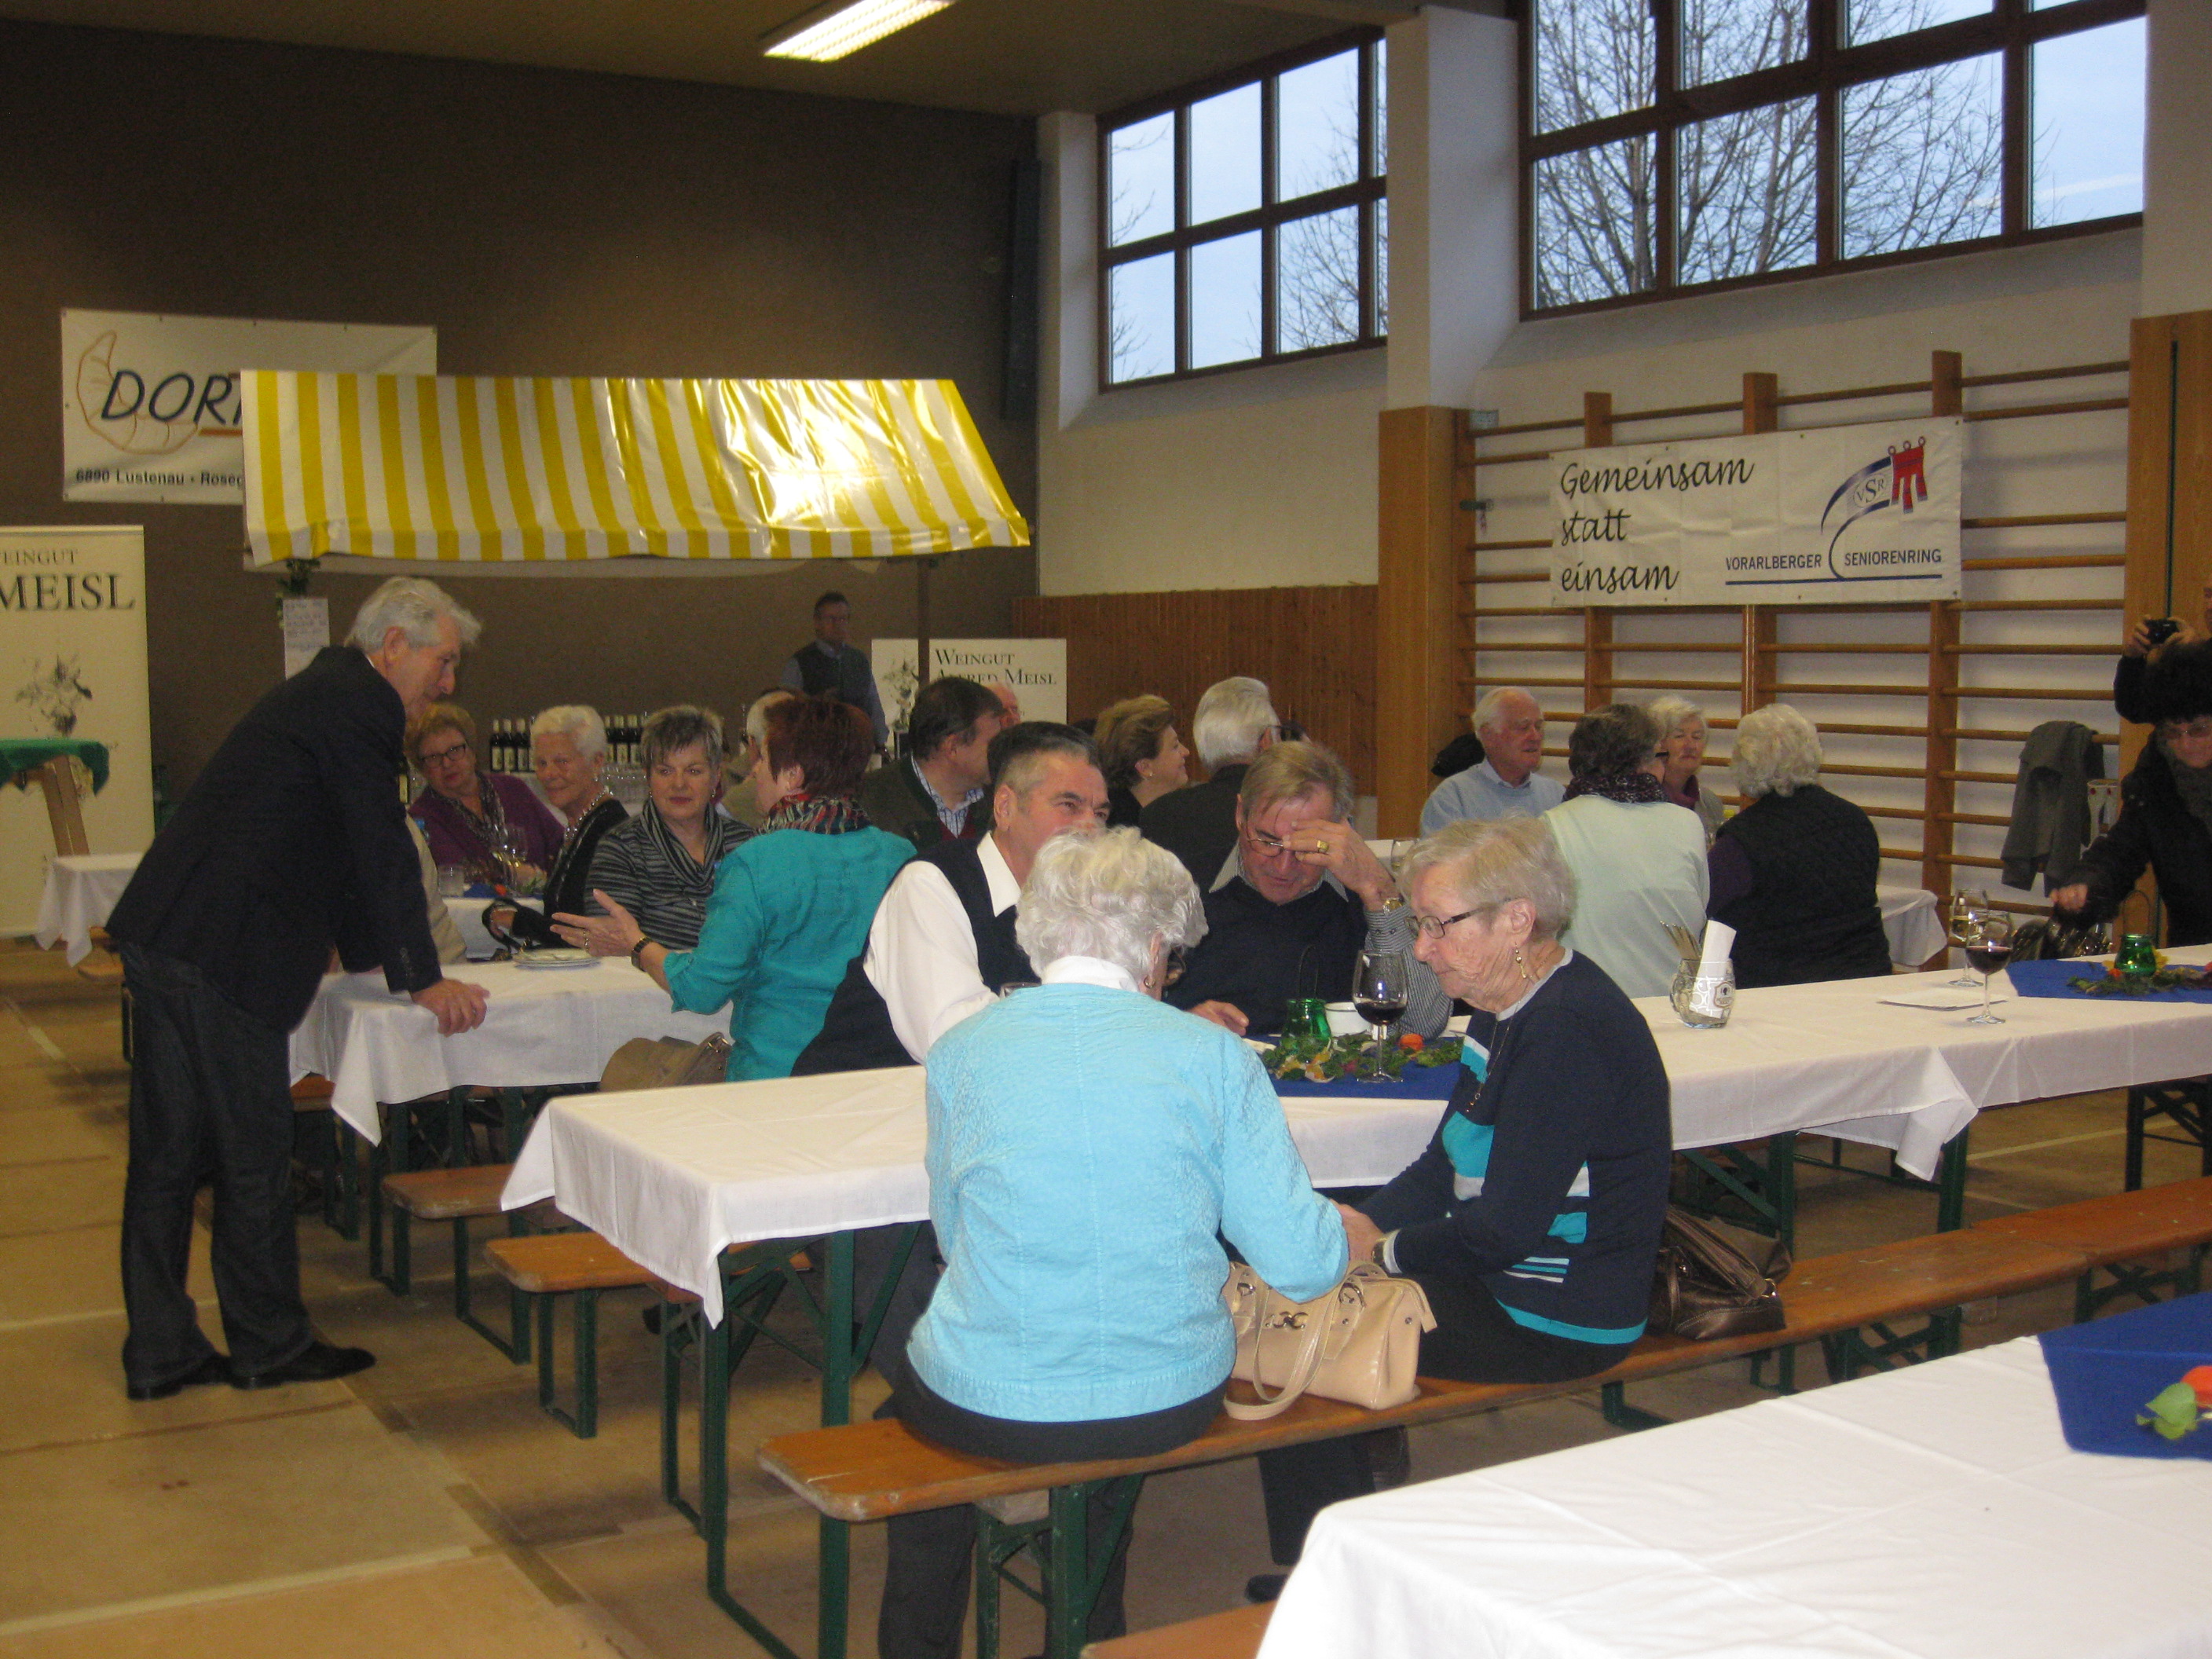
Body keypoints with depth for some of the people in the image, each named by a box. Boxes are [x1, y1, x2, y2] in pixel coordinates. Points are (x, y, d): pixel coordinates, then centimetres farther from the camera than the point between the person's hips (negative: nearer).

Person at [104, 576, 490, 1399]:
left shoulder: (320, 693, 21)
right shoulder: (358, 710, -10)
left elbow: (347, 852, 28)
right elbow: (384, 853, -10)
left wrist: (377, 954, 34)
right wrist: (423, 980, -3)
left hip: (162, 942, 10)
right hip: (222, 960, -10)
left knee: (166, 1153, 12)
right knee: (253, 1157, 2)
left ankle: (159, 1353, 20)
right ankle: (270, 1345, 15)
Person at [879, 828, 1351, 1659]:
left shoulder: (960, 1051, -4)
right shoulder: (1213, 1055, -8)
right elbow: (1301, 1265, -7)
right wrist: (1349, 1233, 16)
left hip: (991, 1405, -1)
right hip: (1171, 1403, 1)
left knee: (916, 1390, 33)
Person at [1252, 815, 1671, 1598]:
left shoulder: (1569, 1032, -25)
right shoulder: (1510, 1007, 7)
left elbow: (1505, 1228, -25)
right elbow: (1448, 1162, 12)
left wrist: (1384, 1251, -11)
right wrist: (1367, 1222, -4)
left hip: (1554, 1318, -10)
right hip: (1501, 1271, 10)